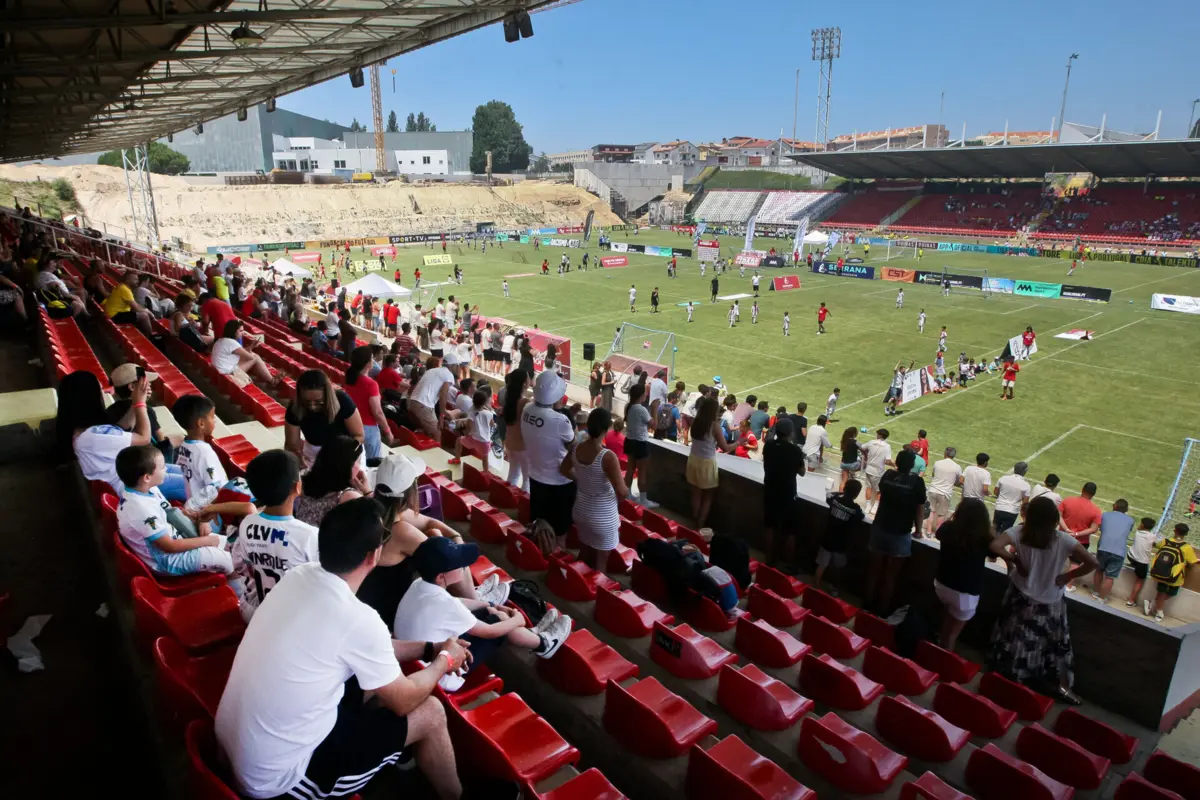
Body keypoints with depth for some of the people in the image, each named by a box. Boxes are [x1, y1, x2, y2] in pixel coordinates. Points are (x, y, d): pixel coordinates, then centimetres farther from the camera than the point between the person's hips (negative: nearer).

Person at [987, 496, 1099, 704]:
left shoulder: (1020, 532, -19)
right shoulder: (1063, 540, -19)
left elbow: (995, 545, -34)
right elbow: (1093, 563, -20)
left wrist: (1015, 560, -17)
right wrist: (1067, 577, -9)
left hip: (1021, 597, 1)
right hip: (1050, 602, -1)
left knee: (1014, 640, 20)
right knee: (1057, 644, 19)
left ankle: (1006, 675, 38)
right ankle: (1062, 685, 28)